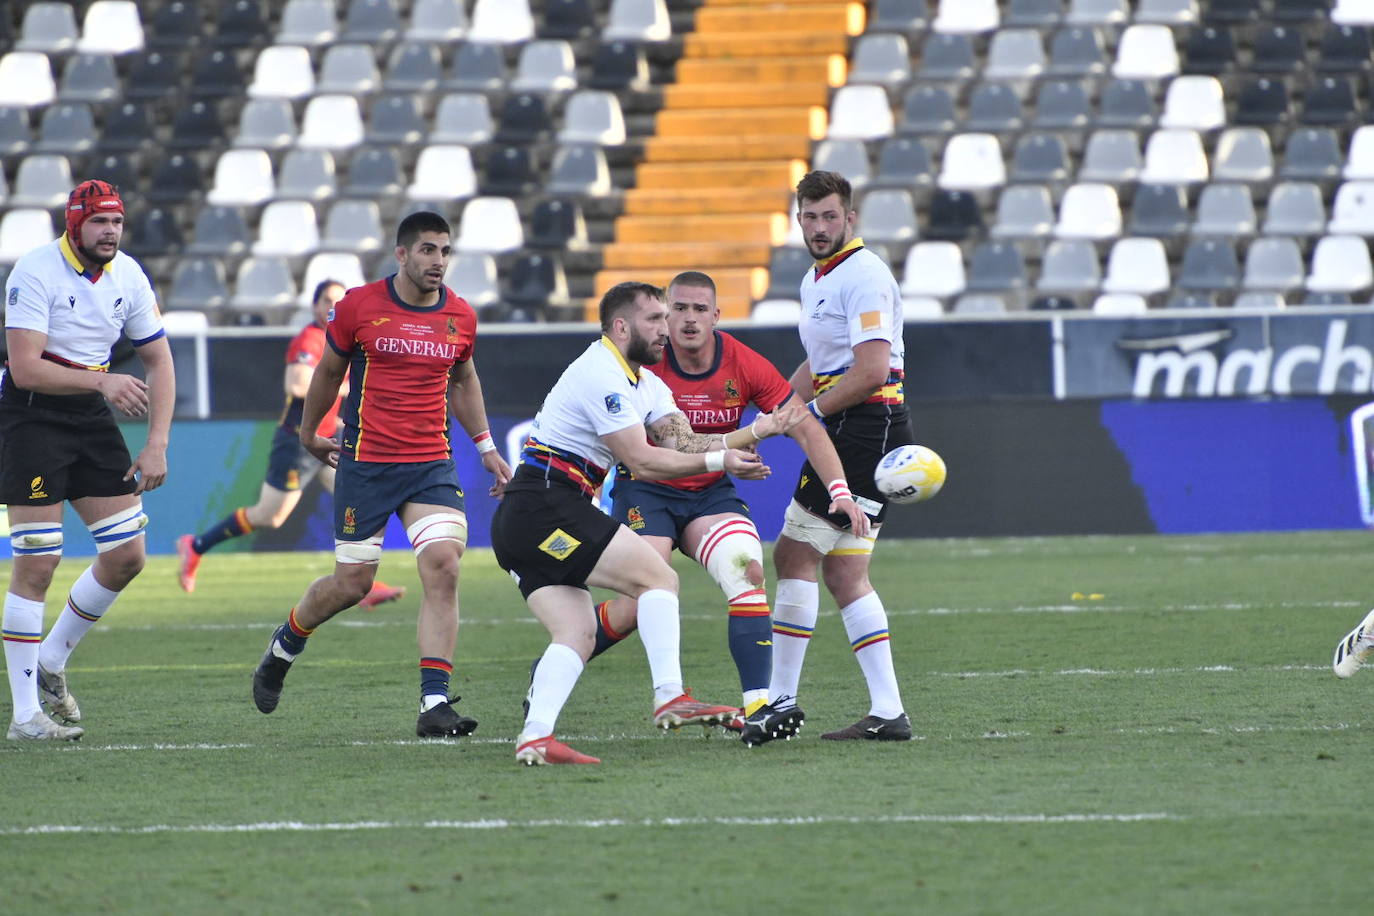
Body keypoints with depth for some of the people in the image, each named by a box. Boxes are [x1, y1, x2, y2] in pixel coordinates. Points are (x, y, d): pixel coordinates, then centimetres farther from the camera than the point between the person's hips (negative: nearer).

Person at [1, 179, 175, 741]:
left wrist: (157, 445, -1)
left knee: (127, 555, 2)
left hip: (90, 418, 7)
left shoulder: (128, 276, 2)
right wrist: (102, 381, -34)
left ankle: (50, 663, 22)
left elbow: (158, 361, 9)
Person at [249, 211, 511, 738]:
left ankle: (435, 705, -18)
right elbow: (329, 372, 11)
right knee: (352, 583, 3)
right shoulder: (359, 307, -5)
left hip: (432, 465, 2)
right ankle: (282, 649, 34)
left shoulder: (461, 317, 4)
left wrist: (485, 446, 19)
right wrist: (309, 434, 20)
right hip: (366, 463, -2)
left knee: (443, 567, -17)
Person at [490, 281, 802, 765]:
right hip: (547, 505, -10)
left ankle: (535, 737, -13)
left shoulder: (644, 383, 20)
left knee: (578, 634, 0)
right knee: (658, 576, -12)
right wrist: (718, 461, -10)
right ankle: (669, 698, -20)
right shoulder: (602, 375, -12)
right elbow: (642, 462, -14)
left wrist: (754, 432, -4)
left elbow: (685, 443, 7)